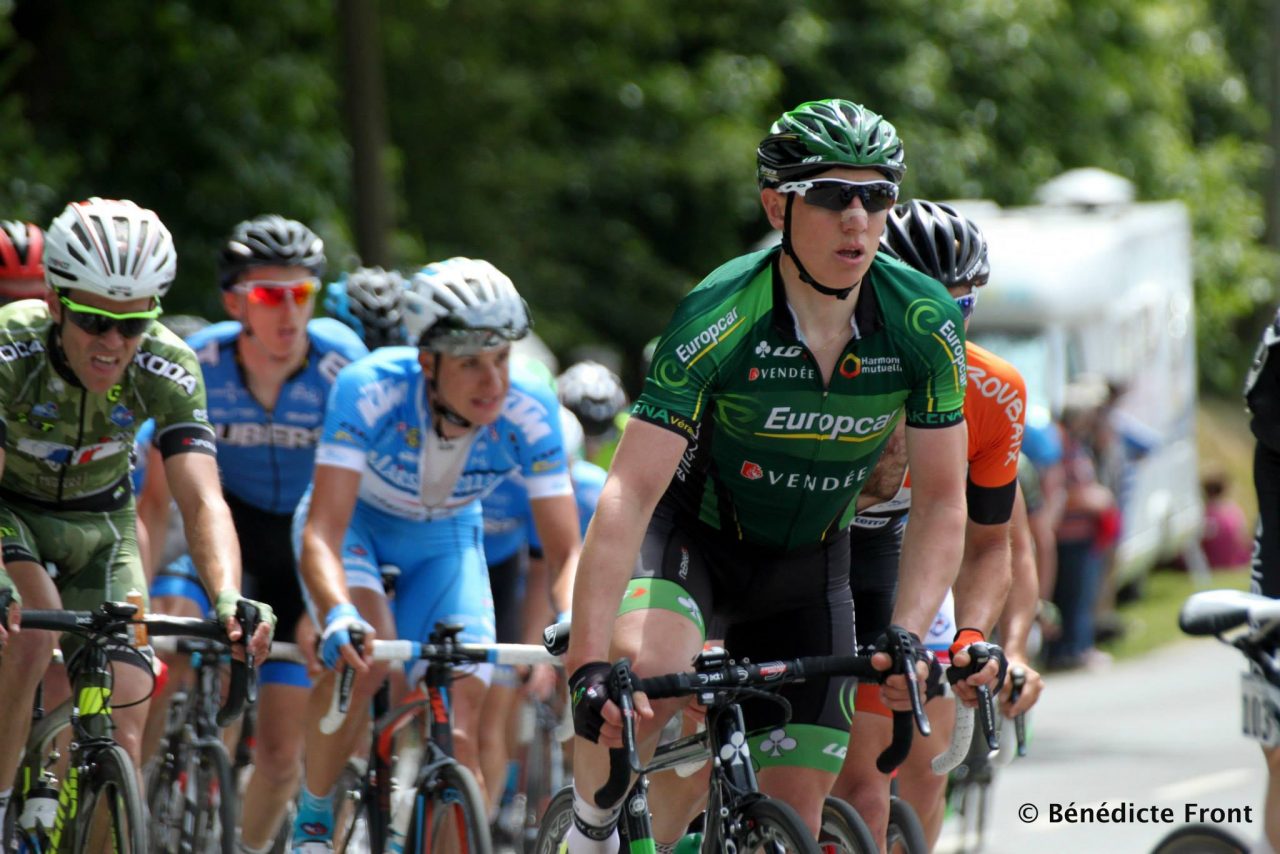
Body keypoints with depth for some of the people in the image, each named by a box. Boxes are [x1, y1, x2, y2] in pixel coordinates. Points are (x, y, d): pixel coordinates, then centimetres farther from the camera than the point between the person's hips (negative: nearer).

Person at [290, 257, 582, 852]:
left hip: (445, 539, 2)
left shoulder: (528, 414, -29)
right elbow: (322, 534, -41)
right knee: (362, 655, -31)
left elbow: (566, 553, -28)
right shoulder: (370, 391, -36)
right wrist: (338, 614, -61)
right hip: (355, 522, -2)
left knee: (458, 732, -12)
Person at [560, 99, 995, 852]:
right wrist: (589, 666, -43)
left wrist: (907, 636, -29)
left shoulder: (926, 325, -19)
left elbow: (942, 502, -12)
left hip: (806, 562, 3)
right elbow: (630, 493, -34)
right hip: (692, 532, -3)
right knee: (645, 670, -35)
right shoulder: (718, 319, -30)